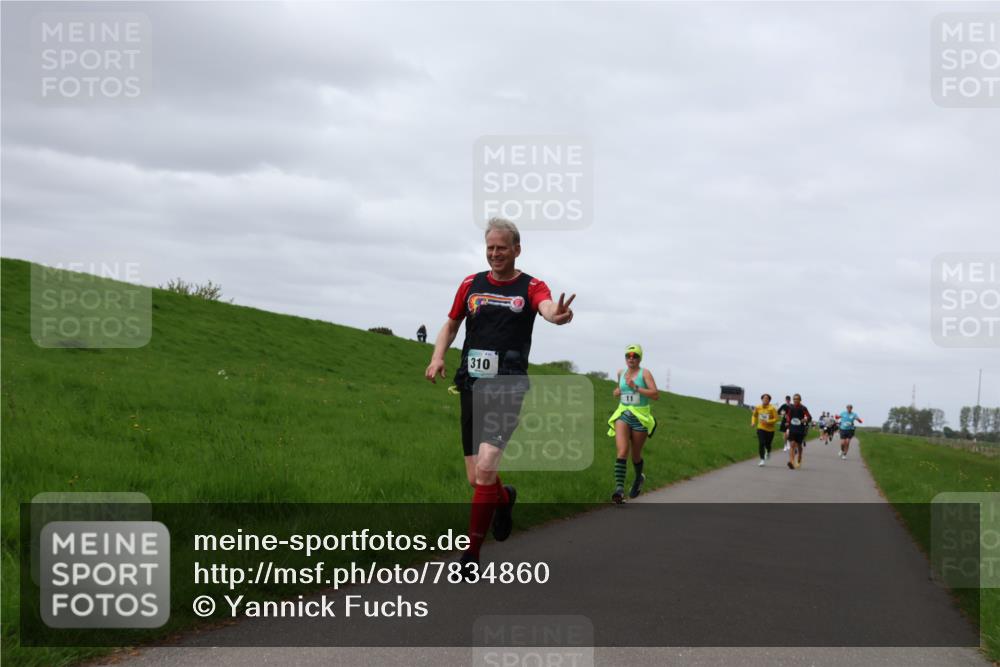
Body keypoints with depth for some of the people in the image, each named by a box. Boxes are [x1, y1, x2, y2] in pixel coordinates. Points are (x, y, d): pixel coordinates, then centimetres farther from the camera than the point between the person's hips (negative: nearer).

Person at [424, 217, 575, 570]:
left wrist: (557, 314, -47)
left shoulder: (531, 287, 0)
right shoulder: (471, 284, 10)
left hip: (508, 387, -4)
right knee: (475, 479, 5)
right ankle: (504, 498, 41)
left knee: (485, 469, -20)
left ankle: (471, 553, -9)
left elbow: (546, 307, -22)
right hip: (472, 386, 4)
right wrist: (438, 356, 3)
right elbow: (451, 324, 22)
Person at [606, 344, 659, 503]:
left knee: (636, 455, 11)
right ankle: (619, 489, -27)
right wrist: (617, 391, 7)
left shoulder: (645, 373, -7)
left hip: (640, 418, -2)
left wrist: (636, 388, -24)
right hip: (623, 415, 2)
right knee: (622, 452, -17)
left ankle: (639, 478, 43)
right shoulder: (621, 372, 8)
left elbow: (656, 395, -18)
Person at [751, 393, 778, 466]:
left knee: (767, 444, 8)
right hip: (761, 428, 1)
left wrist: (767, 422, -25)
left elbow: (776, 419, -13)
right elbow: (754, 415, 16)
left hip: (770, 429, -1)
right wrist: (753, 422, -1)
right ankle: (762, 460, -8)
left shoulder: (772, 408, -13)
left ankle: (768, 452, 45)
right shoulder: (758, 408, -2)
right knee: (761, 443, -13)